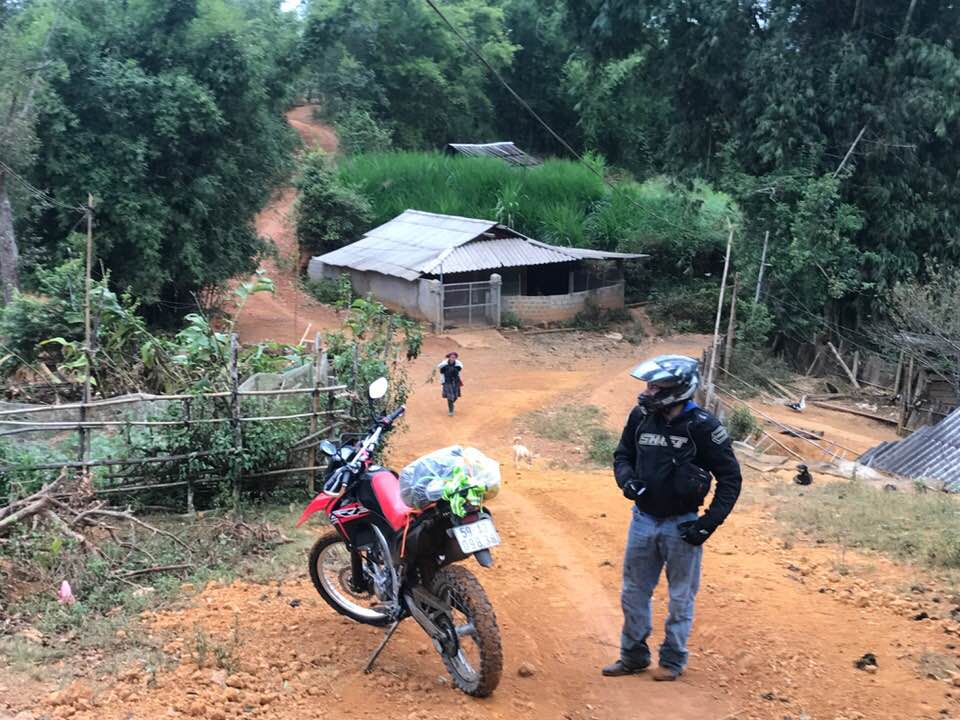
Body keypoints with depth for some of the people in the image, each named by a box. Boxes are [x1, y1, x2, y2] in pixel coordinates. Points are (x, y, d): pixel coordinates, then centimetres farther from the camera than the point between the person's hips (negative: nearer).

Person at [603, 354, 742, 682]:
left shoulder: (702, 426, -16)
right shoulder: (640, 417, -3)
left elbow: (730, 477, -10)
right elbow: (622, 455, 13)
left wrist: (709, 522, -14)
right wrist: (627, 480, -8)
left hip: (682, 525, -5)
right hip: (643, 519, 5)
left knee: (680, 597, 10)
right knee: (633, 593, 14)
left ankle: (673, 659, 25)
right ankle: (633, 655, 30)